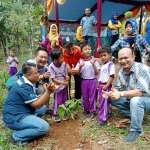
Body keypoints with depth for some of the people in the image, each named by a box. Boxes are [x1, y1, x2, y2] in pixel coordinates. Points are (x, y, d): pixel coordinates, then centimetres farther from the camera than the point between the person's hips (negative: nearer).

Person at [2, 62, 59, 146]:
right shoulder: (24, 86, -24)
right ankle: (16, 137, -6)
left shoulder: (26, 82, 7)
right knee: (44, 127, -18)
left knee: (43, 108, 13)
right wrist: (48, 91, -29)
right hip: (14, 118, -10)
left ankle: (26, 127, 10)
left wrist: (49, 90, 0)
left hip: (20, 112, 10)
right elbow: (36, 105, -23)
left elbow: (36, 100, 9)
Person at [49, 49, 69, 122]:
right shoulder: (51, 67, -24)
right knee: (57, 102, 6)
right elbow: (53, 79, -23)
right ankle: (56, 115, 26)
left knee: (64, 100, 16)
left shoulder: (64, 64, -10)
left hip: (64, 86, 5)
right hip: (57, 87, -5)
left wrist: (67, 76, -20)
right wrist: (63, 82, -29)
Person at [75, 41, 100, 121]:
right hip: (84, 81, 3)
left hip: (92, 81, -2)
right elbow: (77, 73, -1)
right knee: (85, 97, 13)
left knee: (92, 96, 4)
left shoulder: (94, 61, -6)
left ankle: (93, 112, 17)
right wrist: (80, 66, -18)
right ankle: (86, 110, 32)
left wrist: (93, 64, -22)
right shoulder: (80, 61, 0)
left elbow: (97, 73, -10)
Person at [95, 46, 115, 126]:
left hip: (106, 86, -9)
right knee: (101, 101, 17)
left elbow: (112, 76, -18)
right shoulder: (102, 65, 14)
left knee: (104, 102, -4)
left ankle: (103, 119, 4)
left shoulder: (111, 64, -14)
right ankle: (104, 115, 32)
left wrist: (106, 86, -21)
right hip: (101, 85, 9)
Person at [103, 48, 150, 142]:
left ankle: (136, 130, -14)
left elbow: (141, 91, -34)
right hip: (131, 99, 8)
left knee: (135, 101, -37)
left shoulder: (141, 69, -26)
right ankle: (136, 116, 6)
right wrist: (111, 93, -18)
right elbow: (118, 88, 3)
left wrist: (121, 94, -37)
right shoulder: (122, 71, -3)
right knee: (113, 99, -1)